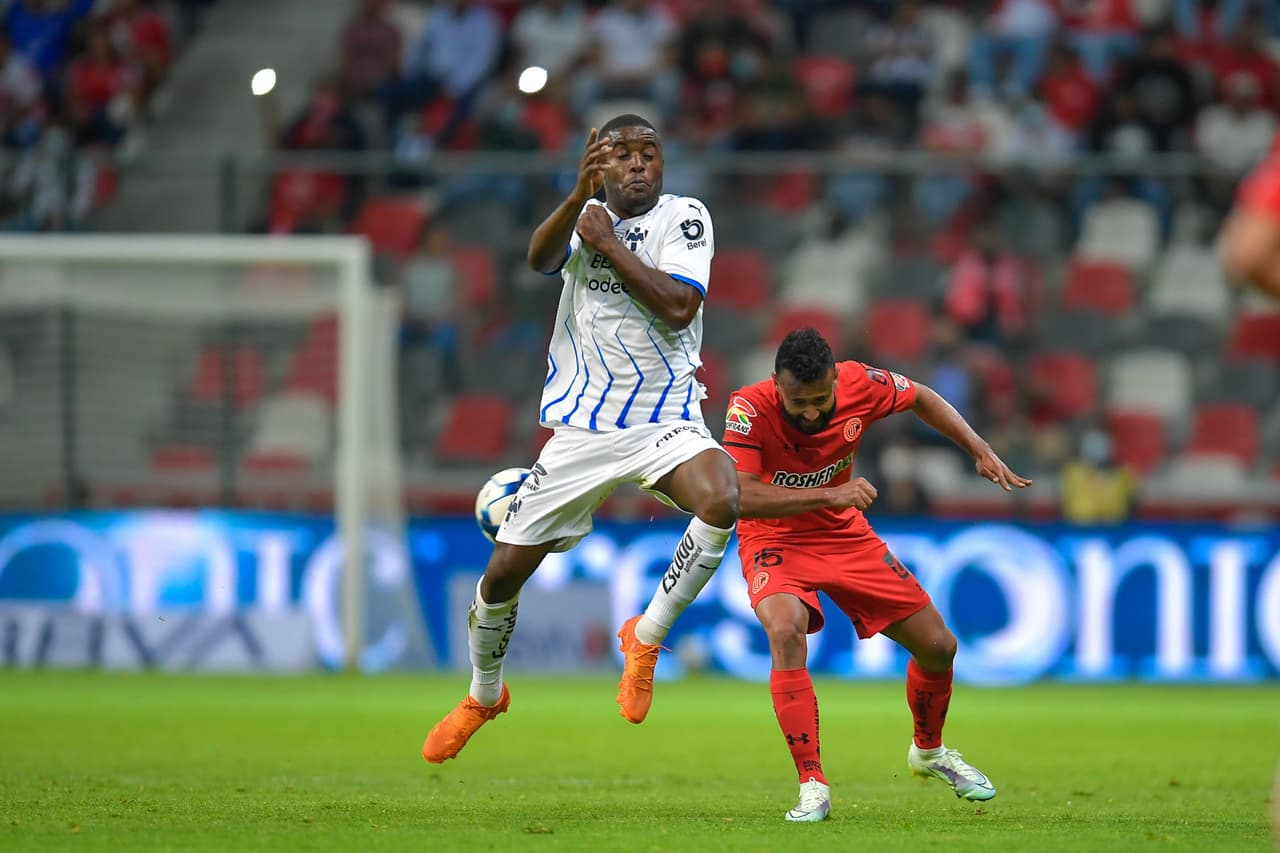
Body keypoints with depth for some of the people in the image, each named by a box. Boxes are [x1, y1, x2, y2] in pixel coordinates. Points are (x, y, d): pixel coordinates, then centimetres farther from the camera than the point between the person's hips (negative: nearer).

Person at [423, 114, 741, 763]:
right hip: (580, 427, 3)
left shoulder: (683, 217, -2)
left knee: (720, 499, -35)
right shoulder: (588, 215, 7)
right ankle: (483, 696, 32)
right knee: (504, 571, 3)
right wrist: (579, 195, -33)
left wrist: (607, 243, -15)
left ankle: (646, 637, -14)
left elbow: (679, 307, -18)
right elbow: (539, 258, -16)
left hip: (664, 421, -3)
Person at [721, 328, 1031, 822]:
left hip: (845, 534, 4)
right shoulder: (750, 408, -29)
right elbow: (740, 496, -40)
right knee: (785, 631, -35)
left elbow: (921, 398, 4)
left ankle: (929, 751, 37)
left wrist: (981, 451, -5)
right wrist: (830, 494, -45)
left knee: (938, 646, 5)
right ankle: (812, 787, -26)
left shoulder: (860, 386, -18)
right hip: (776, 540, -4)